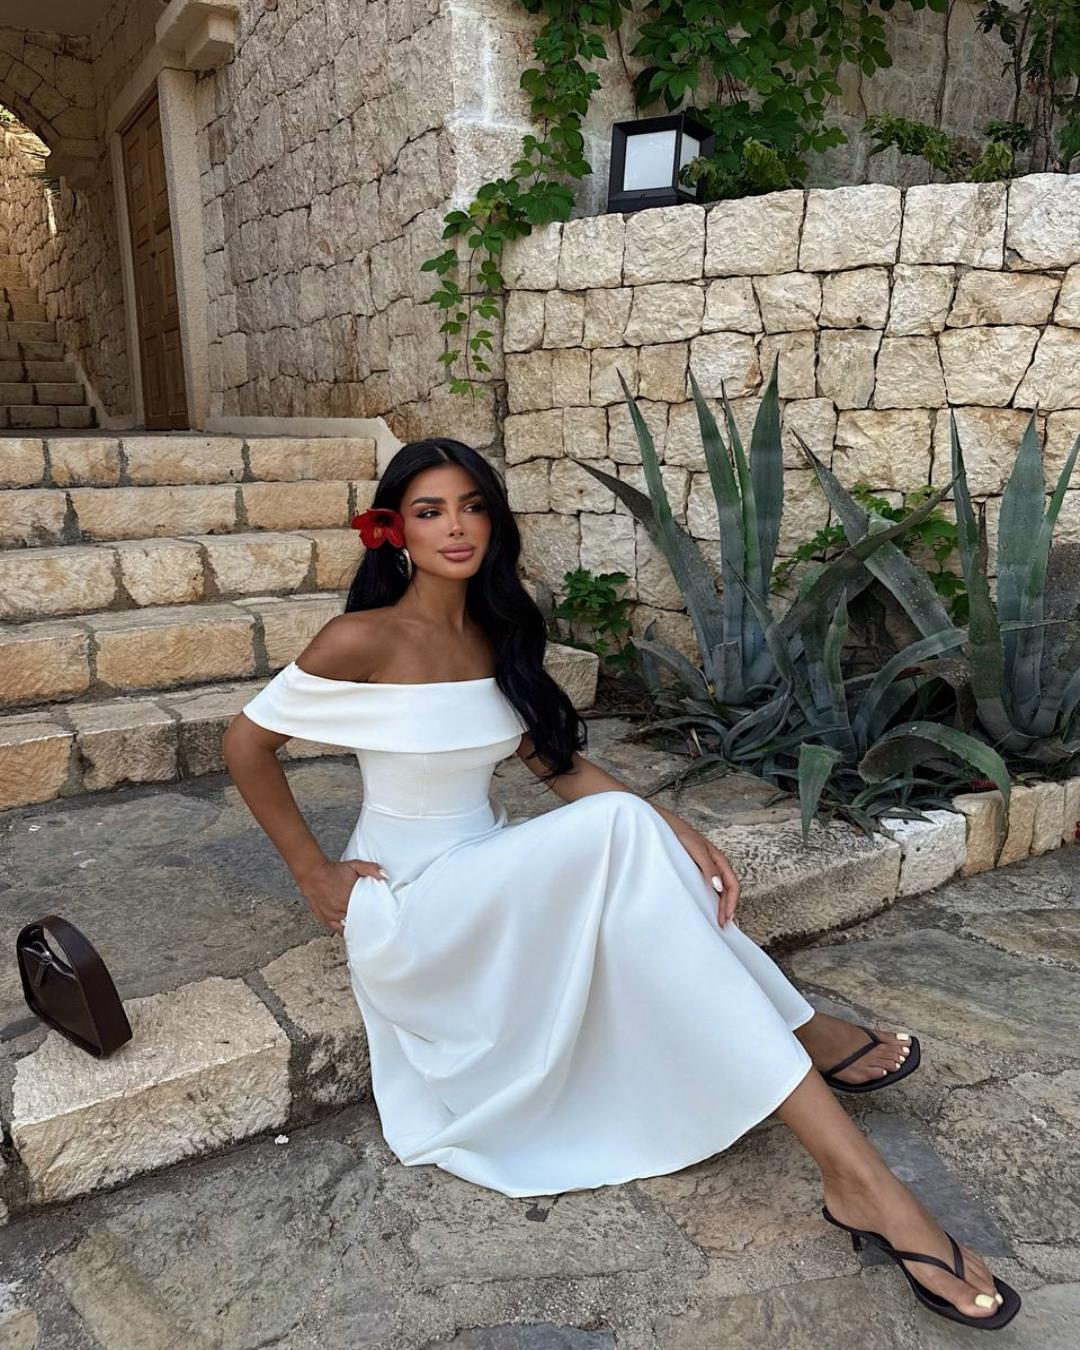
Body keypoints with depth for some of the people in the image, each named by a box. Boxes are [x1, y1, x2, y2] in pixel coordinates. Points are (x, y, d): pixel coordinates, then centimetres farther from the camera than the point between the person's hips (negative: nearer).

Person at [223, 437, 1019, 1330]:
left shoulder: (495, 636, 4)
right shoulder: (364, 640, -14)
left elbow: (561, 763, 1)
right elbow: (246, 744, -5)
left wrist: (674, 828, -14)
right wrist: (313, 872, -7)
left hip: (492, 884, 7)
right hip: (407, 906, -6)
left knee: (635, 833, -25)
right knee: (618, 831, -30)